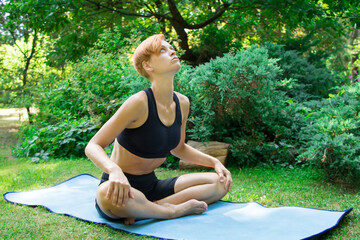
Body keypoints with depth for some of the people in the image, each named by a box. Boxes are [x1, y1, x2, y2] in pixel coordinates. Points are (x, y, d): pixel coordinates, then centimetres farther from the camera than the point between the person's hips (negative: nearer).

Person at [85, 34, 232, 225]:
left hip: (151, 186, 7)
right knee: (107, 195, -42)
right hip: (122, 186, -6)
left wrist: (214, 162, 5)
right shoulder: (140, 103, -20)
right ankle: (174, 211, -16)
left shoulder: (182, 103, 1)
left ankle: (149, 209, -15)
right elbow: (93, 146, -20)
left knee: (221, 183, -2)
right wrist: (115, 170, -41)